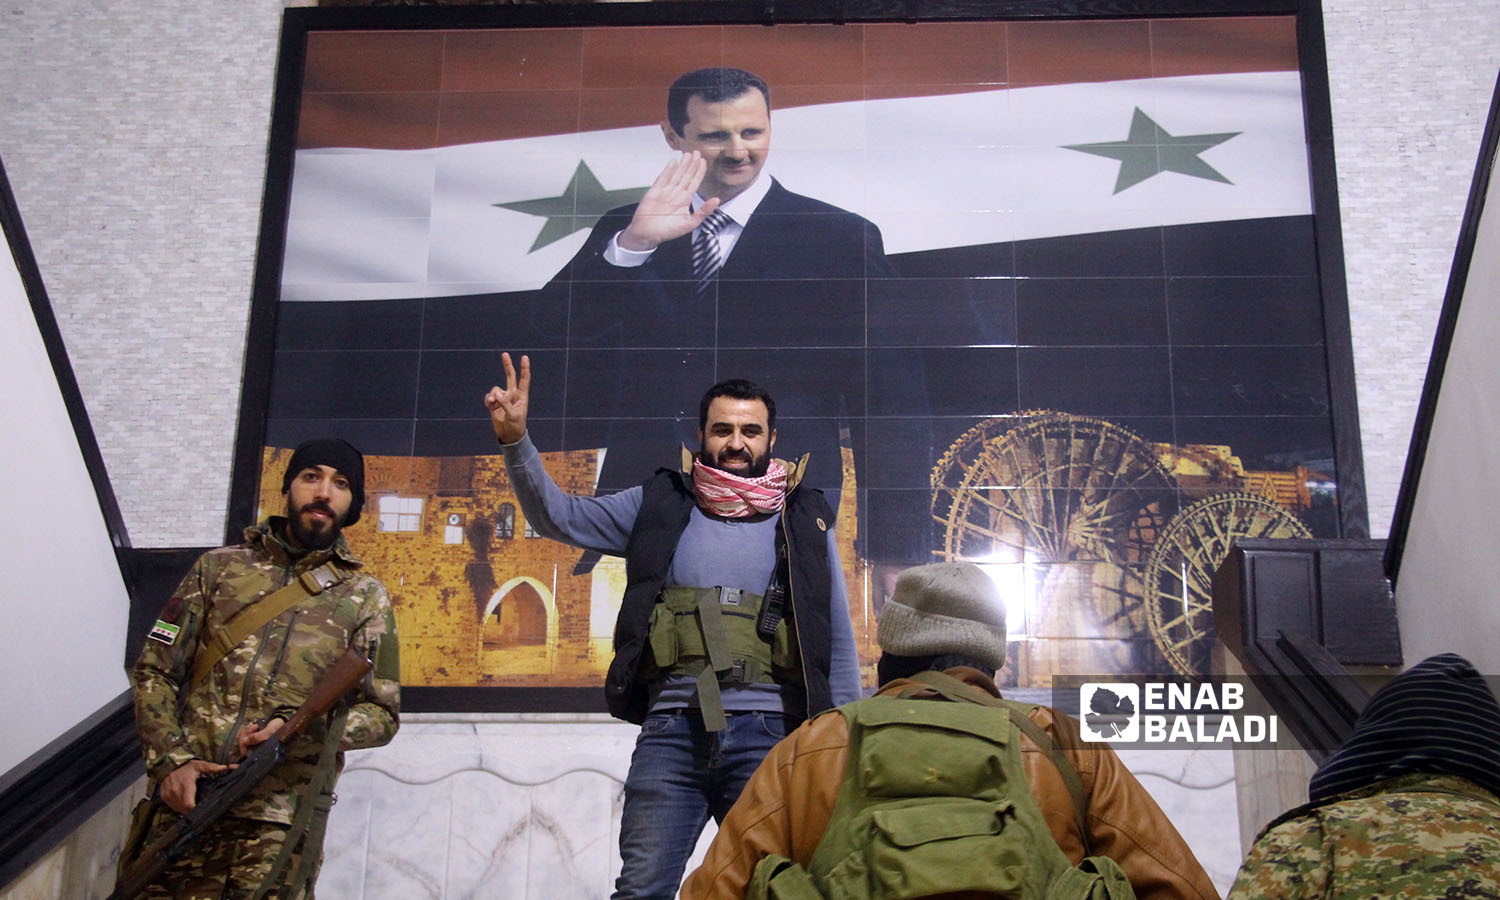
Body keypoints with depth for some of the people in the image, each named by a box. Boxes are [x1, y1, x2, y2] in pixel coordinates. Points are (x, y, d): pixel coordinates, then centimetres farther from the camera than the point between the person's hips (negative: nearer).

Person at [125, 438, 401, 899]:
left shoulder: (365, 596, 9)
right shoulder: (219, 567, 12)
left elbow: (382, 714, 5)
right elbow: (154, 672, 10)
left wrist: (301, 732, -12)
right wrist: (171, 758, -5)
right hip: (185, 803, 1)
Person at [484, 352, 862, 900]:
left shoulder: (805, 522, 13)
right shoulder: (660, 505, 14)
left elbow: (839, 643, 13)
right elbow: (557, 516, 10)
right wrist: (515, 441, -5)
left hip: (768, 733, 0)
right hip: (672, 730, 0)